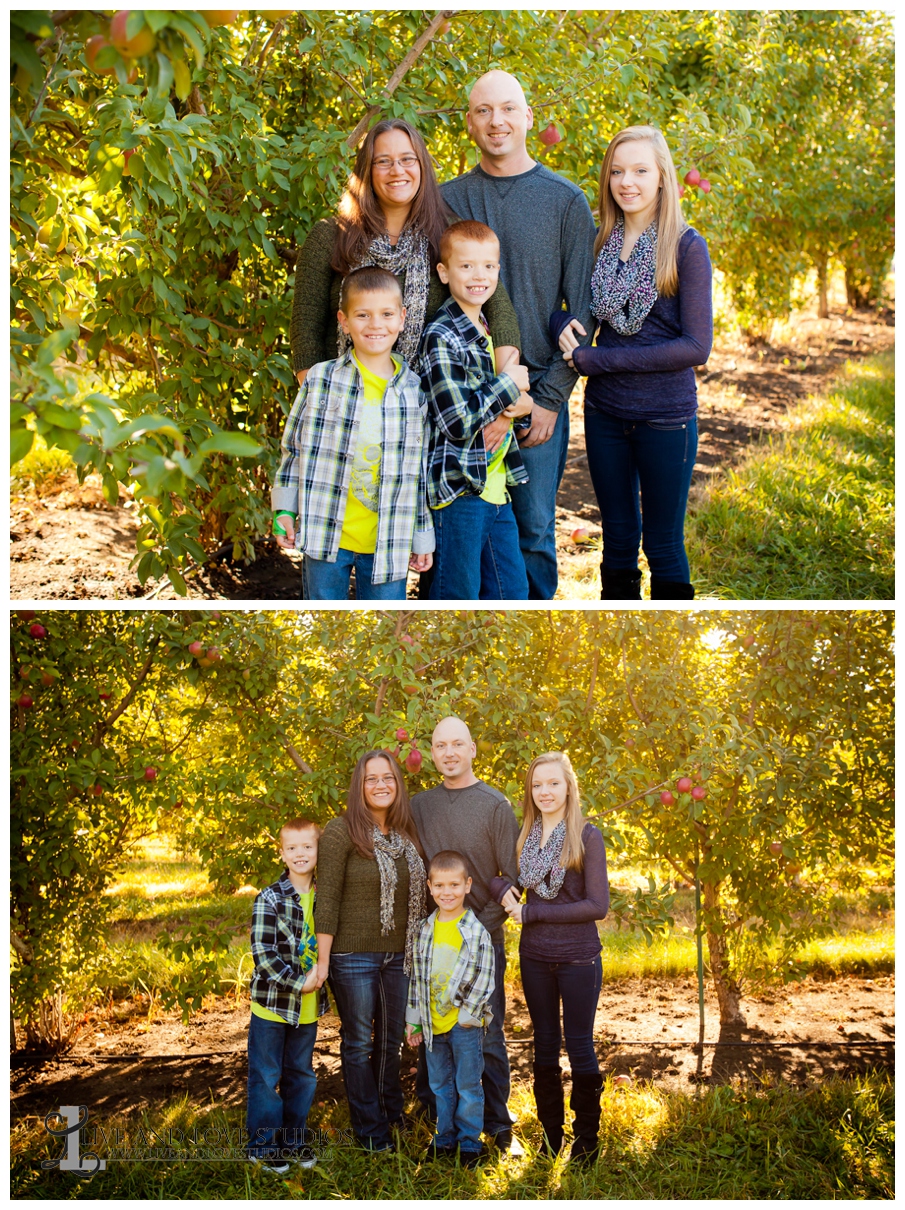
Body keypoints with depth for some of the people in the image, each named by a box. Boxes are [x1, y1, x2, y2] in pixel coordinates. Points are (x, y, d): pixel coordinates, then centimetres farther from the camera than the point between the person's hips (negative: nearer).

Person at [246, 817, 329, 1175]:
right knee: (266, 1076, 5)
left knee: (302, 1075, 15)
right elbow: (263, 952, -18)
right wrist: (299, 982, -18)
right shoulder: (270, 899, -13)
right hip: (272, 1003, -5)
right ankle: (263, 1145, 18)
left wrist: (319, 974, -3)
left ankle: (293, 1139, 29)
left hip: (308, 1008, 5)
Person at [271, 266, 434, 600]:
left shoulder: (415, 391, 2)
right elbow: (294, 449, 6)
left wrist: (423, 538, 8)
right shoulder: (320, 380, -1)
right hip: (326, 534, 0)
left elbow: (421, 471, 7)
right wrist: (284, 511, 0)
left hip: (388, 543, 1)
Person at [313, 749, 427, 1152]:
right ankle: (371, 1130, 18)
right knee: (359, 1042, 5)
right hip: (354, 954, -5)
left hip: (399, 954, 5)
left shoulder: (407, 835, 8)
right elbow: (327, 899, -12)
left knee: (392, 1037, 16)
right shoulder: (341, 832, -10)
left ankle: (392, 1112, 34)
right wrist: (323, 960, -14)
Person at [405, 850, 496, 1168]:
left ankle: (469, 1142, 19)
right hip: (432, 1022, 4)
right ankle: (445, 1138, 29)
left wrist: (468, 1014, -12)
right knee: (440, 1085, 15)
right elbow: (416, 976, 9)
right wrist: (413, 1020, 8)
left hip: (465, 1022, -4)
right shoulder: (425, 930, 3)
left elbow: (483, 978, -8)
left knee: (468, 1085, 6)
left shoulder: (476, 932, -10)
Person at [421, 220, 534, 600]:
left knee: (511, 592, 13)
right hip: (459, 487, -8)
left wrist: (516, 405, -1)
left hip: (495, 486, 8)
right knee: (457, 597, 1)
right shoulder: (441, 338, -14)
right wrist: (508, 385, -10)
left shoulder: (490, 331, 13)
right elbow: (457, 421, -21)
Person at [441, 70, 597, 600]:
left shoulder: (566, 200, 2)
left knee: (535, 529, 2)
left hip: (538, 394, -1)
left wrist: (551, 397, -7)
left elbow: (581, 309, 0)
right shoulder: (448, 198, 7)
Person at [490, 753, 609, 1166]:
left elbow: (597, 905, -13)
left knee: (579, 1046, 1)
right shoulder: (524, 836, 5)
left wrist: (533, 913, -13)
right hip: (535, 957, 4)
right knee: (544, 1046, 12)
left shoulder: (587, 836, -8)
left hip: (578, 958, -4)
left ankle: (586, 1142, 15)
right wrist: (503, 891, -11)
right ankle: (549, 1136, 23)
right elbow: (495, 875, 13)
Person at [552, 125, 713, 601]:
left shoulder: (686, 246, -9)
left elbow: (696, 346, -15)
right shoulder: (600, 242, 6)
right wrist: (563, 324, -10)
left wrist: (598, 359, -15)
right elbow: (566, 309, 15)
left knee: (664, 545, 5)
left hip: (665, 416, -4)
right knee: (617, 539, 15)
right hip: (604, 413, 5)